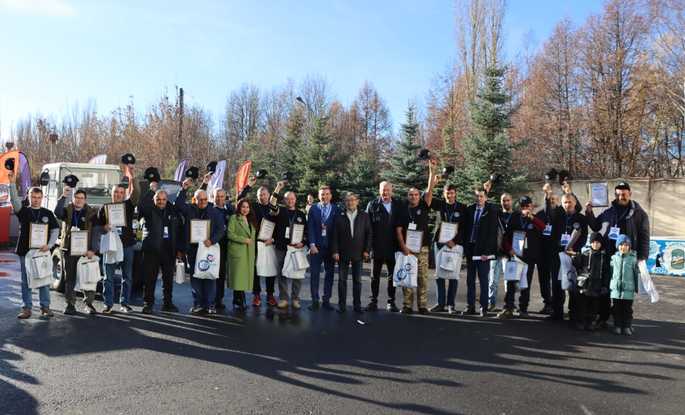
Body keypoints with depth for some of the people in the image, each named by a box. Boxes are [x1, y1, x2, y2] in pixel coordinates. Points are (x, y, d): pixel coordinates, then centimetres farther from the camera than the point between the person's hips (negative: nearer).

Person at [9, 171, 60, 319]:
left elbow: (55, 230, 5)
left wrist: (49, 245, -9)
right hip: (25, 251, 0)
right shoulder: (23, 211, 5)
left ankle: (45, 307, 13)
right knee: (26, 281, 5)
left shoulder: (47, 213, 7)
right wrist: (12, 183, -25)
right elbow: (15, 200, -13)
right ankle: (26, 308, 12)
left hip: (42, 251, 0)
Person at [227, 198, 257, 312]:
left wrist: (251, 241, 8)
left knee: (245, 275, 4)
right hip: (237, 251, -6)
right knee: (238, 275, -6)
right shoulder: (234, 218, -1)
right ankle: (237, 302, -1)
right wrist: (243, 240, -15)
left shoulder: (251, 220, 19)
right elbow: (230, 234, -10)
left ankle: (241, 300, 9)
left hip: (249, 252, 6)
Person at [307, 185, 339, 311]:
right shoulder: (313, 208, 4)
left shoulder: (336, 209, 4)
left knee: (329, 274, 6)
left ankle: (326, 300, 15)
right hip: (316, 246, 0)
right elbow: (310, 227, -1)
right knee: (314, 274, 0)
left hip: (330, 247, 1)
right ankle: (315, 301, 10)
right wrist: (312, 244, -9)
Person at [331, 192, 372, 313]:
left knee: (357, 280, 6)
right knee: (342, 280, 5)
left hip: (358, 253, 0)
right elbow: (335, 235, 0)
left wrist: (366, 250, -3)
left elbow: (368, 234, 4)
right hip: (343, 253, 0)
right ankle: (342, 305, 12)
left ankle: (357, 305, 14)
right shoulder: (339, 216, 3)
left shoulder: (364, 216, 5)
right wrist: (335, 251, -6)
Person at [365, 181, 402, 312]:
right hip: (377, 247, -1)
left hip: (393, 247, 2)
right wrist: (368, 245, -9)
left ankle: (391, 302, 19)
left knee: (392, 275, 9)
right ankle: (373, 301, 17)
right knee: (375, 275, 8)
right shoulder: (372, 205, -2)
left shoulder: (398, 205, 4)